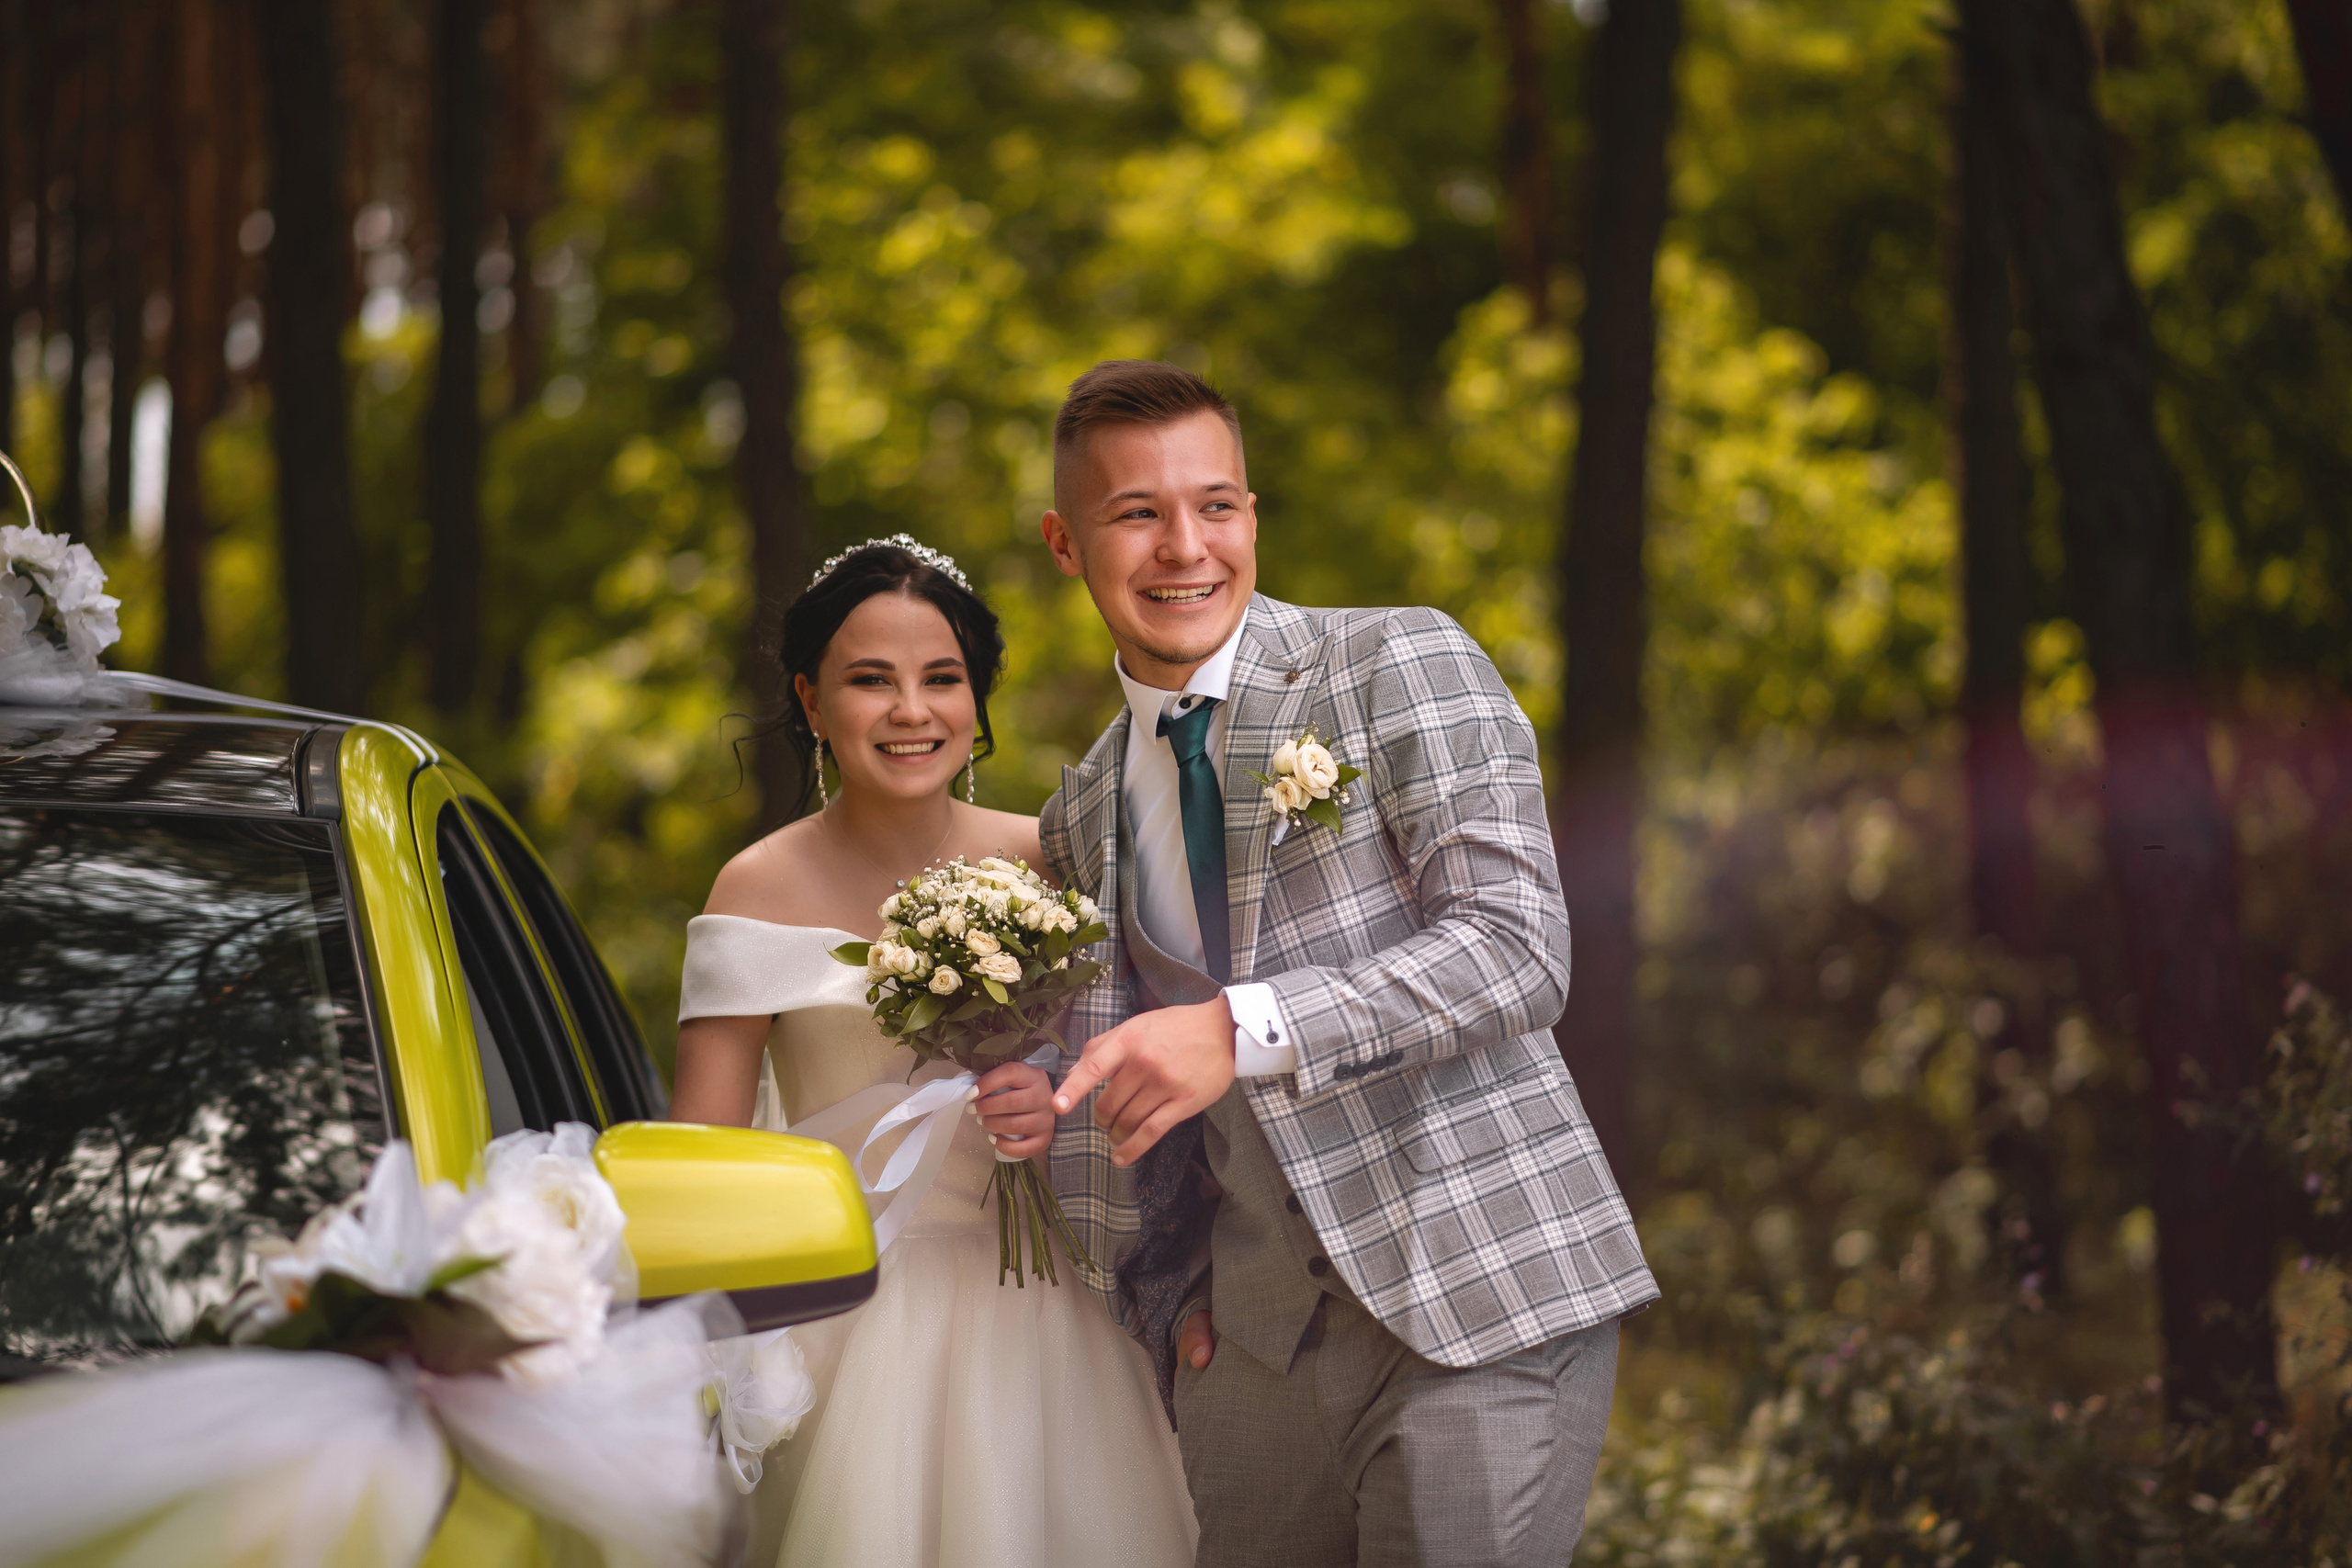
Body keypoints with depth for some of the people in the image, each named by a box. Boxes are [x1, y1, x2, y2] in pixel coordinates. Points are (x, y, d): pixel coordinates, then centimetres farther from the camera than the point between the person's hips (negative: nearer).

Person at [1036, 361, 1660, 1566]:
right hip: (1255, 1345, 5)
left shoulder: (1405, 665, -4)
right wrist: (1176, 1290, 11)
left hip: (1480, 1307, -5)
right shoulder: (1079, 821, 13)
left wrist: (1244, 1031, -24)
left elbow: (1516, 947, -15)